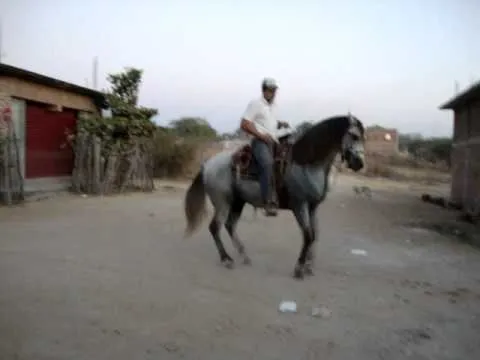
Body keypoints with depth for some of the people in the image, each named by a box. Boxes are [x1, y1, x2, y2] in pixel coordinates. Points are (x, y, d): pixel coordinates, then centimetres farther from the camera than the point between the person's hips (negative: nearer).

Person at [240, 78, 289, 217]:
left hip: (273, 141, 9)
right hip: (260, 141, -8)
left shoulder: (273, 105, 19)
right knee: (267, 163, -33)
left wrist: (280, 124, 7)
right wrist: (261, 135, -16)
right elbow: (244, 125, -10)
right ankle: (268, 202, -35)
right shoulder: (255, 103, -3)